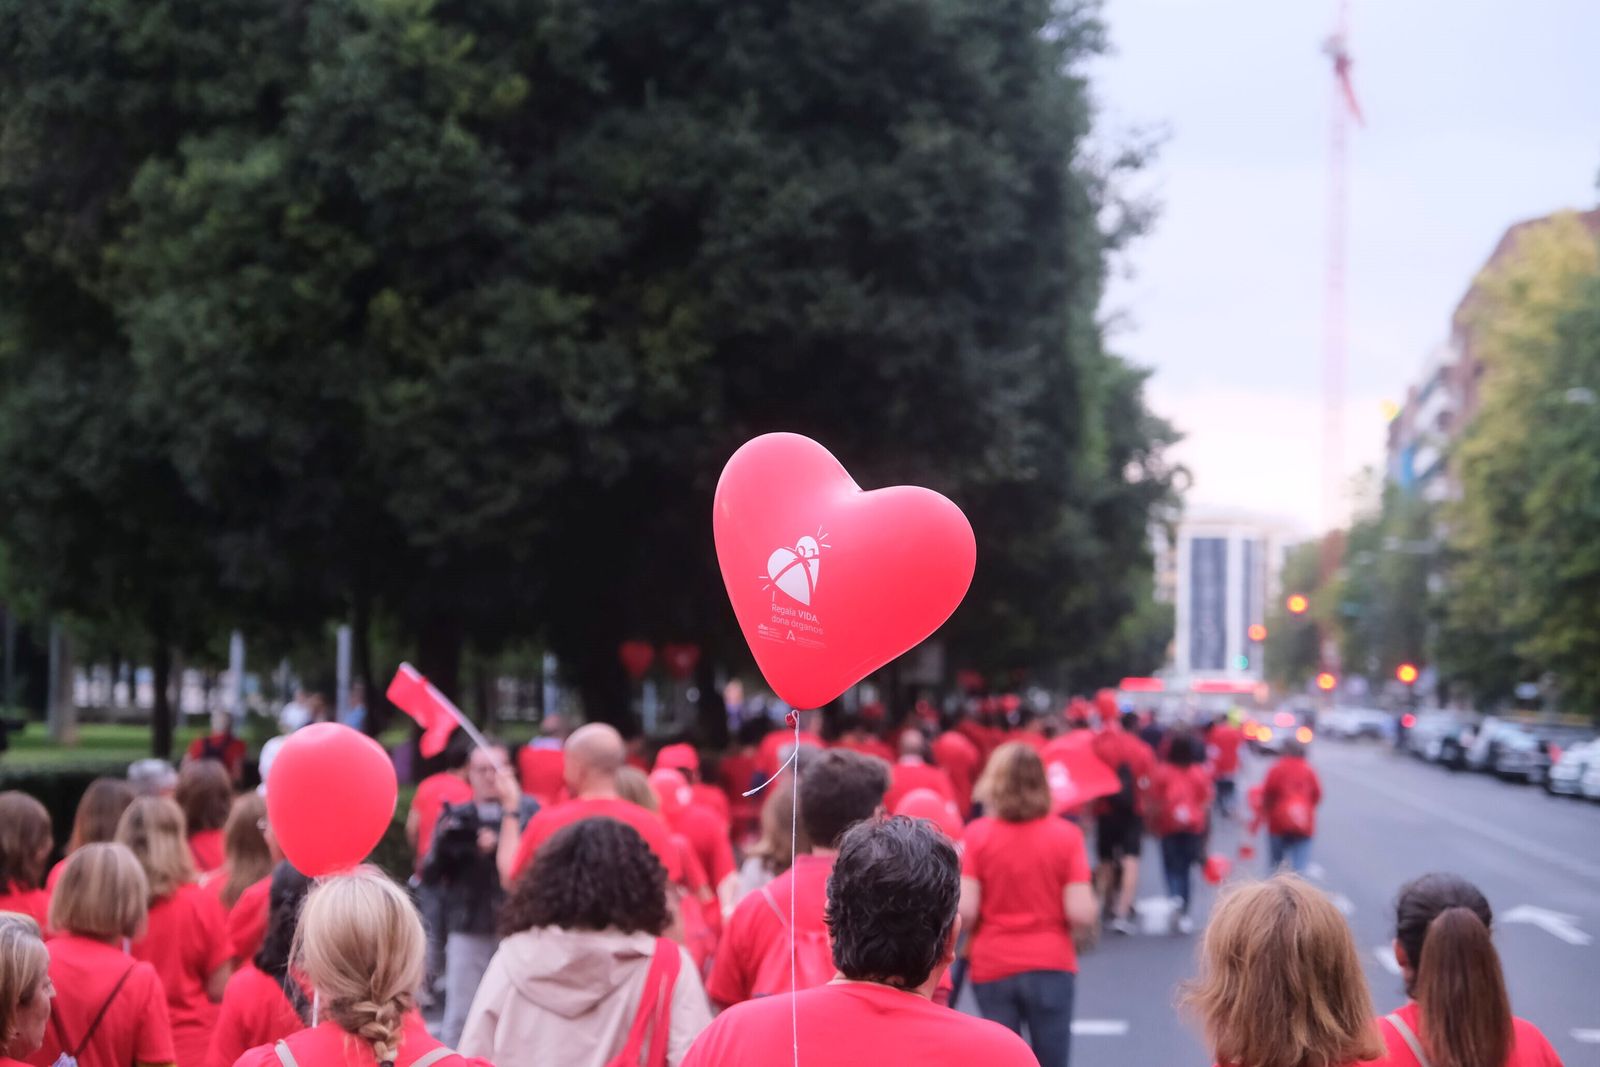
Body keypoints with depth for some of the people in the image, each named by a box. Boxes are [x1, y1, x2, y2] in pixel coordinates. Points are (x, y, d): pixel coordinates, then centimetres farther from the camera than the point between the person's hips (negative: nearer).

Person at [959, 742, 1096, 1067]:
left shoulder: (978, 834, -6)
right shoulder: (1065, 835, -5)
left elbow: (964, 913, -11)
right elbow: (1082, 915, -11)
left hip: (991, 967, 0)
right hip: (1050, 966, 0)